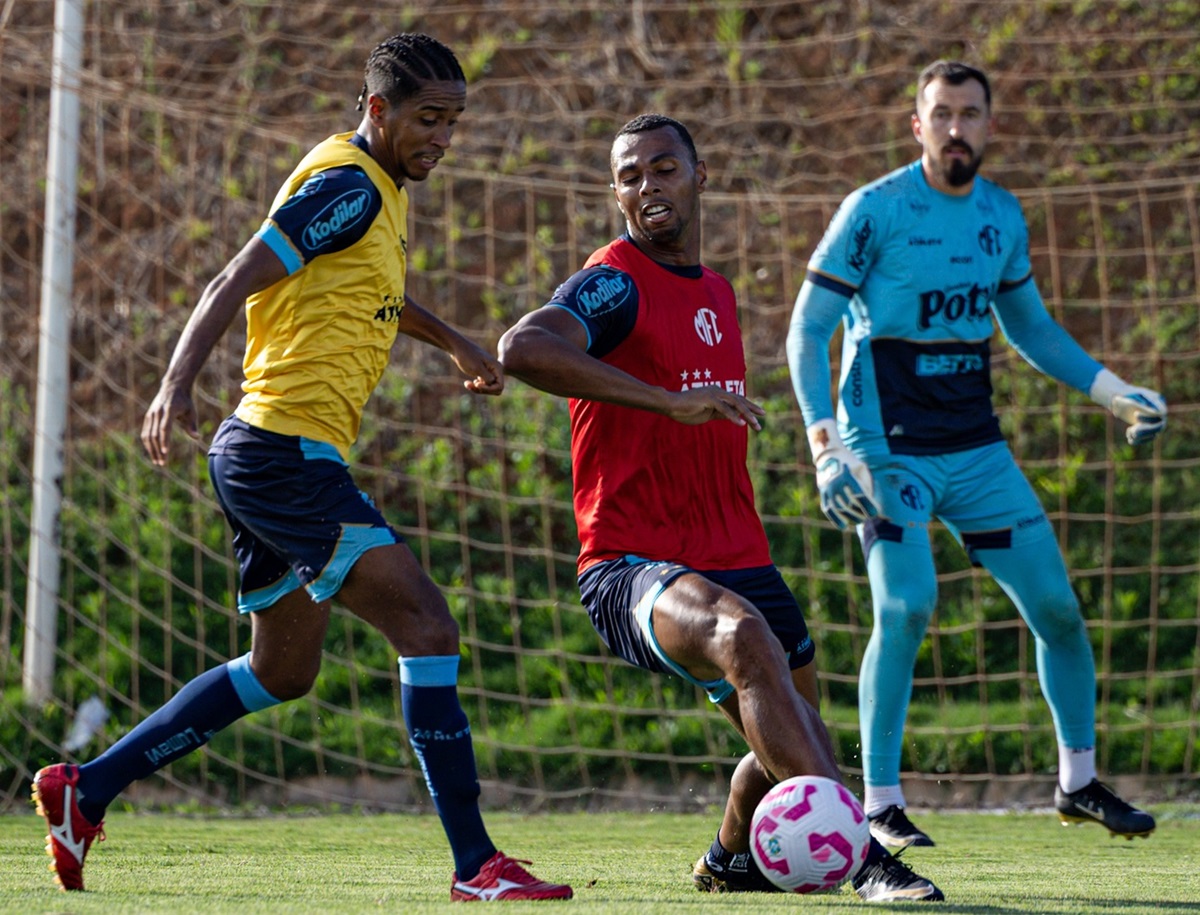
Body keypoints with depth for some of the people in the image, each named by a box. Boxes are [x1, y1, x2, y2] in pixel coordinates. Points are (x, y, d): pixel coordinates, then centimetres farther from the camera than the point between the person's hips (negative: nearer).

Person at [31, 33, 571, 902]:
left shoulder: (381, 193, 18)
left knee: (281, 674, 19)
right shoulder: (348, 186, -12)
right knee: (427, 625, -15)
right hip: (289, 448, -11)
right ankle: (476, 864, -18)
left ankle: (85, 789, 24)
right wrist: (179, 381, -32)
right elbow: (236, 283, -20)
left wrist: (454, 341, 49)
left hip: (263, 457, 11)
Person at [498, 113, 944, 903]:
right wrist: (669, 400, -36)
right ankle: (865, 858, -43)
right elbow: (523, 348, -32)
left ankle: (732, 859, 48)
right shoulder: (615, 283, -10)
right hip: (633, 565, -8)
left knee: (796, 734, 17)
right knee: (745, 635, -36)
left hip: (736, 561, 8)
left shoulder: (718, 293, 17)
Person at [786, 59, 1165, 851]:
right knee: (907, 609, -21)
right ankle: (881, 805, -9)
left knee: (1056, 606, 2)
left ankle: (1079, 781, 21)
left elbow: (1031, 327, 23)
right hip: (890, 451, -5)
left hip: (977, 449, 5)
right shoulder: (875, 212, -9)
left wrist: (1118, 394, 14)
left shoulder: (1003, 216, 8)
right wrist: (827, 448, -20)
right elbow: (807, 332, -9)